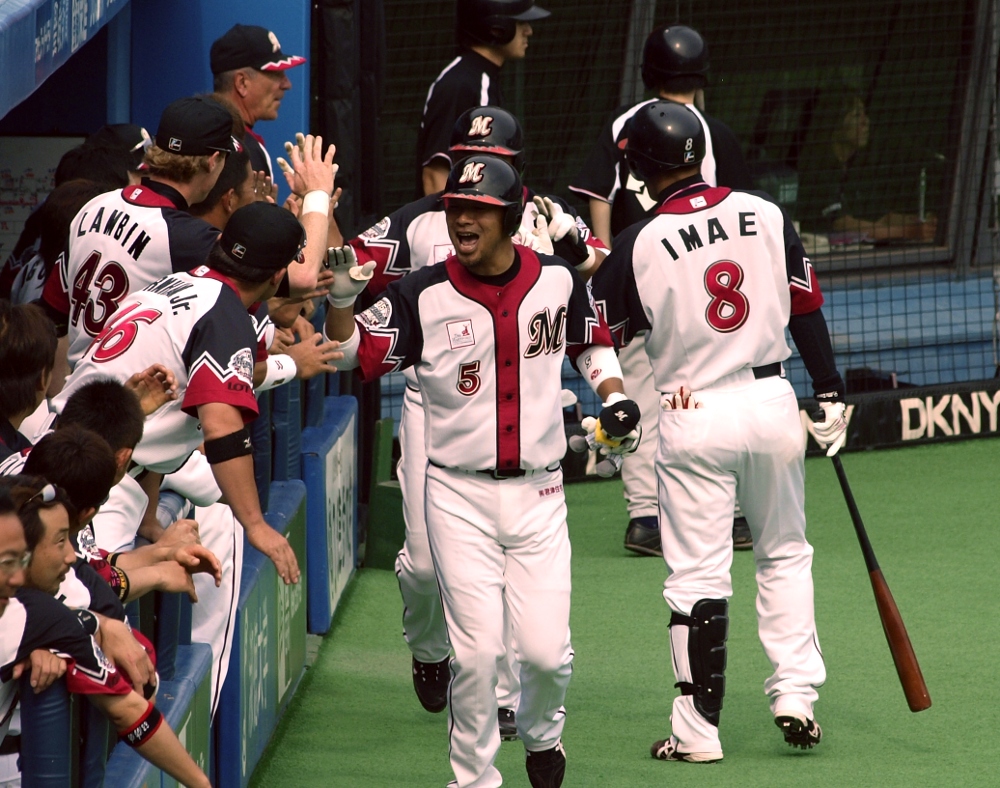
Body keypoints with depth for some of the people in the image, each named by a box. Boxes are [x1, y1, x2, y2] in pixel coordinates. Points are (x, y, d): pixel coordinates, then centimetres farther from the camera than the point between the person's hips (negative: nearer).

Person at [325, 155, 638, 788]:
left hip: (538, 493, 2)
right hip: (459, 496, -1)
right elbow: (350, 355, -16)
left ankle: (541, 732, 32)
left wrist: (612, 395, 3)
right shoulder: (423, 296, -7)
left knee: (546, 650, -1)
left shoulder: (558, 281, 0)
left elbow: (591, 341, 19)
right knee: (477, 650, -7)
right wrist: (342, 298, -34)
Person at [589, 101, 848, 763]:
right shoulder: (766, 215, -2)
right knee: (785, 555, 19)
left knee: (697, 577, 3)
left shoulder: (641, 244, -10)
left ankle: (698, 731, 4)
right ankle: (796, 693, 11)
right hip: (771, 404, 3)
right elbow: (806, 309, 3)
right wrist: (830, 394, 10)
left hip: (692, 417, -2)